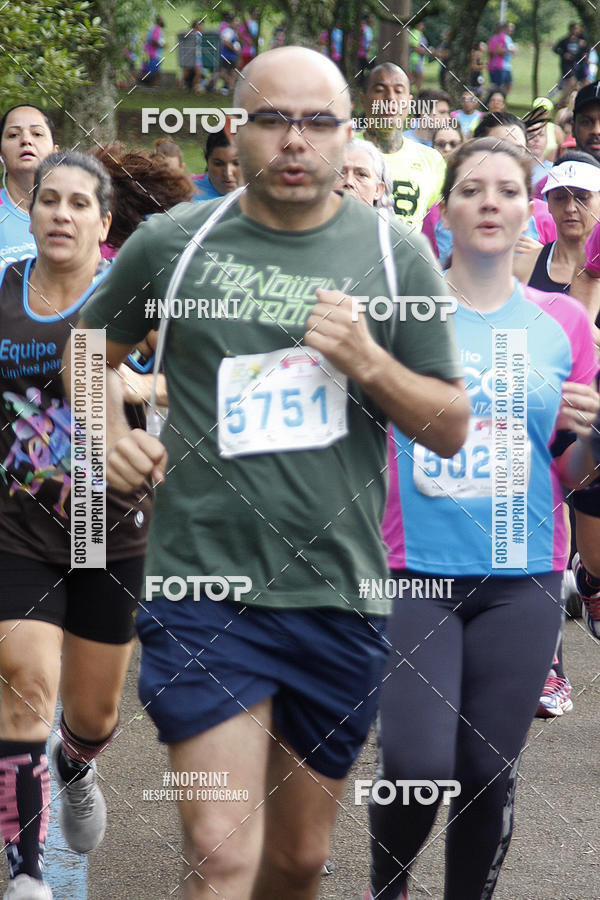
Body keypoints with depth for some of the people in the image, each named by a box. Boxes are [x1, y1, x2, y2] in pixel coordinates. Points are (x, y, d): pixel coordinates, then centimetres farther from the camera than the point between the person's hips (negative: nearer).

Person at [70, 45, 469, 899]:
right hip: (203, 586, -2)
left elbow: (452, 428, 4)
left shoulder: (395, 255, 2)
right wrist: (112, 435, 0)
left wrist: (367, 363, -13)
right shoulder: (170, 243, 1)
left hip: (337, 596, 2)